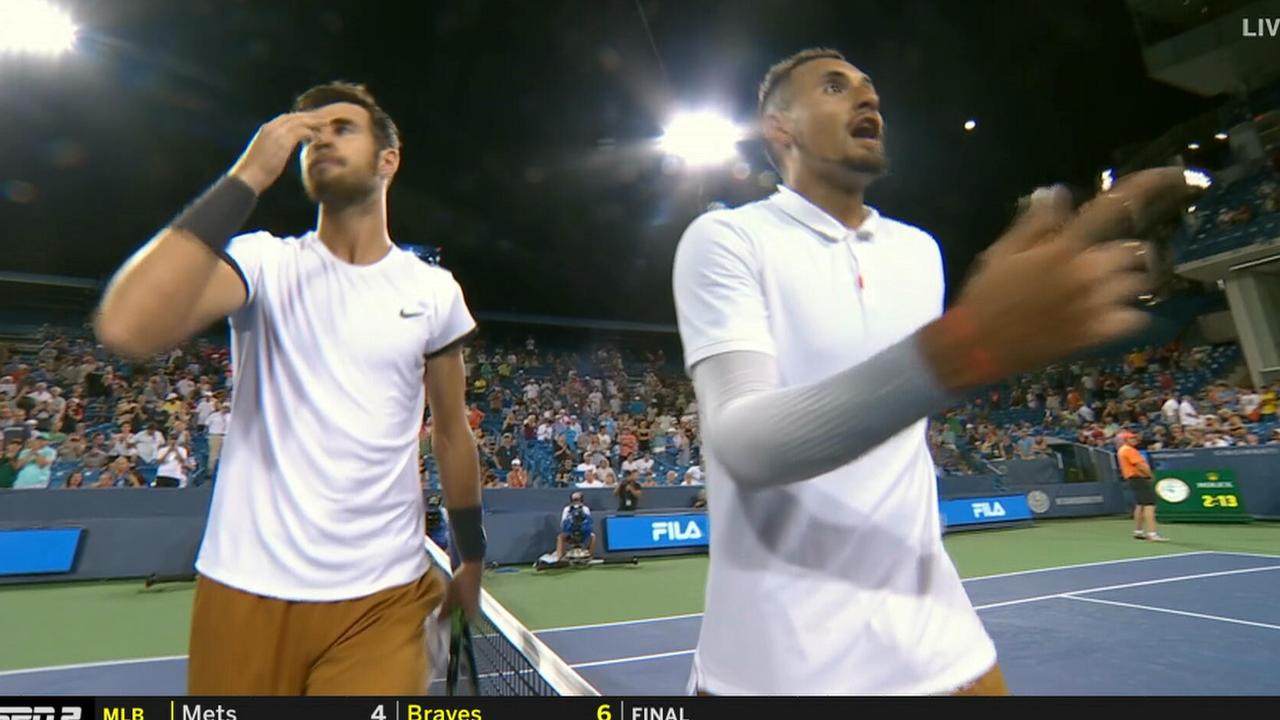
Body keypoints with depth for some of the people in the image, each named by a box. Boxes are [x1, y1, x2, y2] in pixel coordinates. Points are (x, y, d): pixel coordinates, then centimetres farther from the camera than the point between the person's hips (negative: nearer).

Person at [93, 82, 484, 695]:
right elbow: (124, 329, -23)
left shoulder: (435, 290, 1)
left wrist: (472, 558, 11)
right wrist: (247, 177, -19)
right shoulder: (263, 261, -3)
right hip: (245, 591, 0)